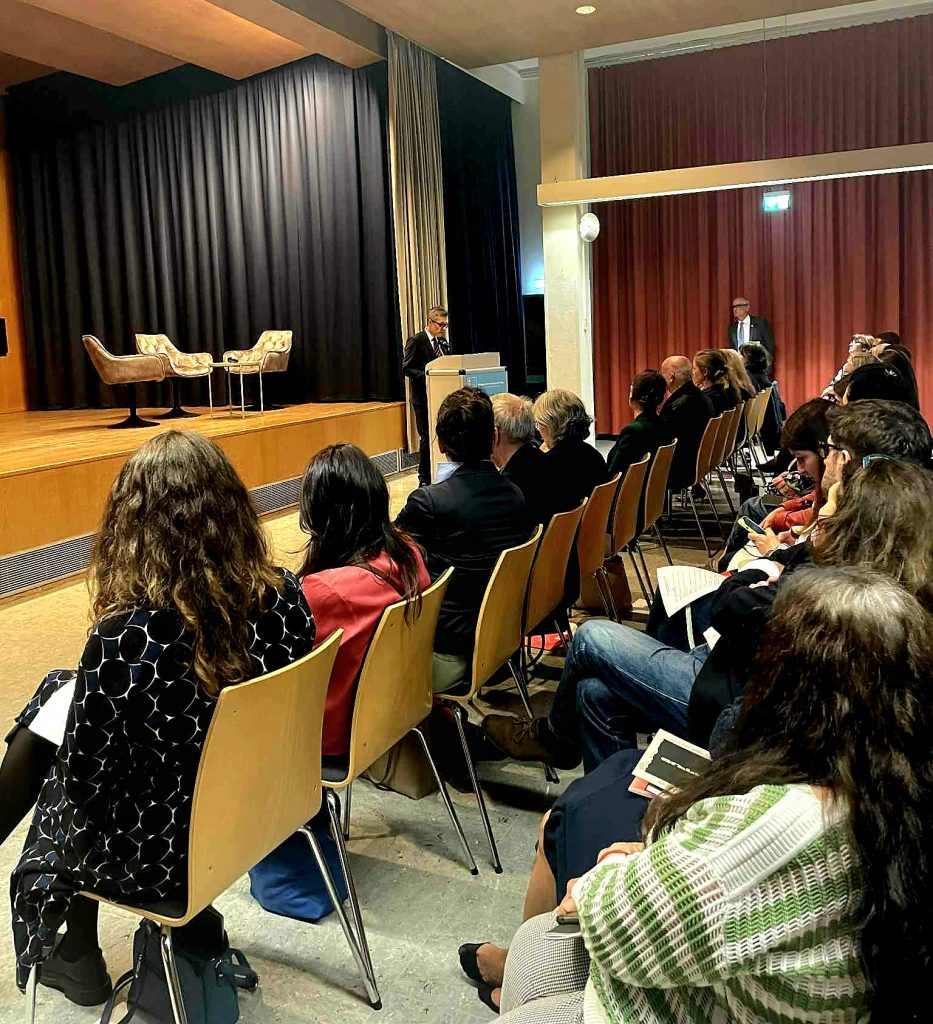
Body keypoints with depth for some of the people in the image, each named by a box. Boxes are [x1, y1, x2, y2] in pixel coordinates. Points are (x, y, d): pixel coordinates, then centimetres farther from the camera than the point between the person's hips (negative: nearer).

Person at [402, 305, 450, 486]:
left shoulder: (442, 341, 14)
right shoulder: (416, 341, -7)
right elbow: (406, 368, -11)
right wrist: (427, 377, -23)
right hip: (423, 398, -6)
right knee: (427, 437, -2)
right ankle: (425, 480, 8)